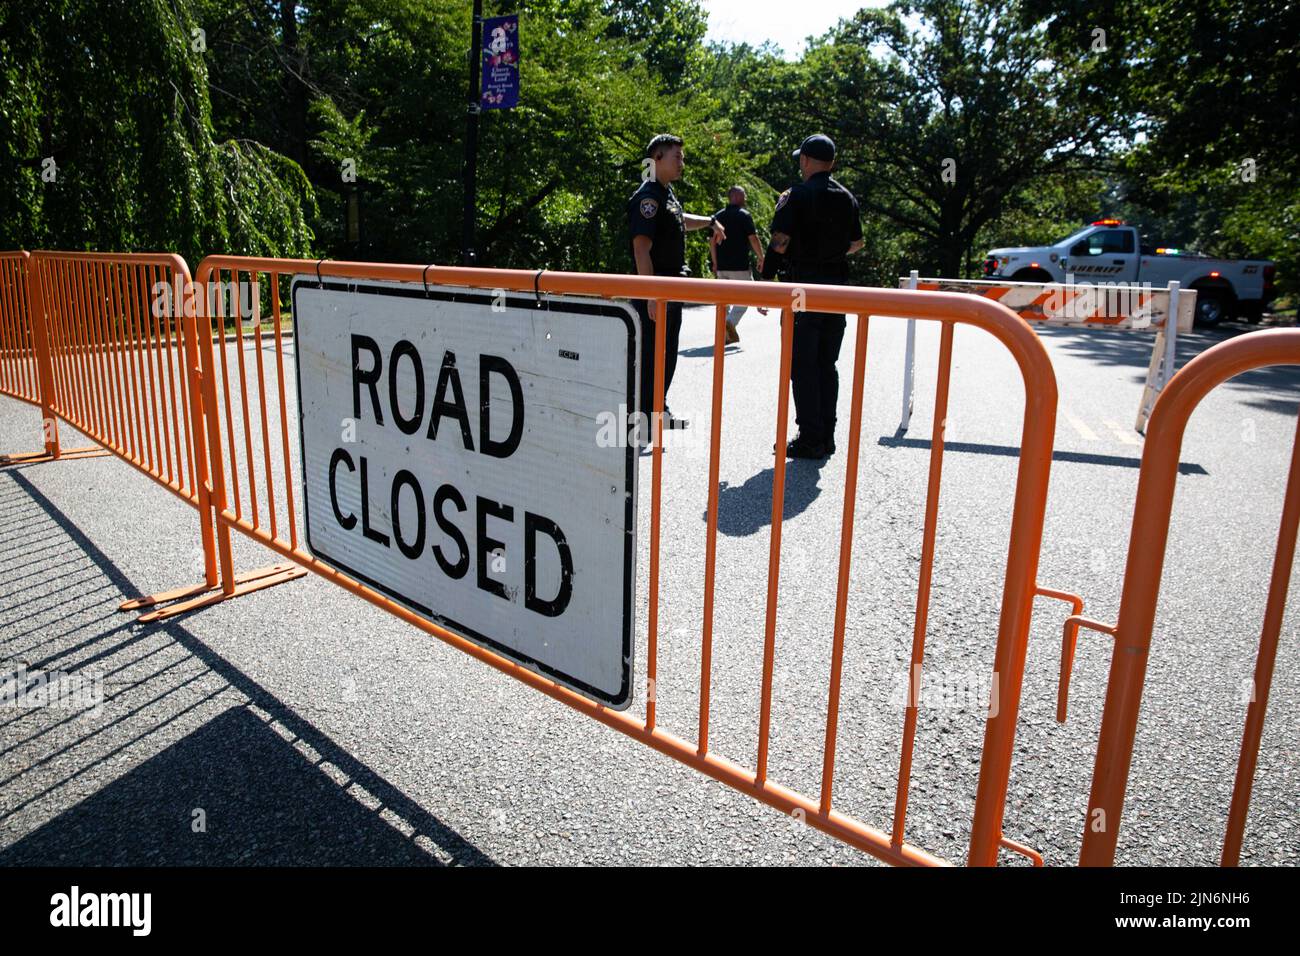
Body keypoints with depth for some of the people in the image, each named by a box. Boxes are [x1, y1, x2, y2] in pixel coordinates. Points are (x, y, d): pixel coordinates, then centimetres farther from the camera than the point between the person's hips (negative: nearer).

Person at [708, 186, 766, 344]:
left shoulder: (718, 216, 10)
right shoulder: (744, 215, -7)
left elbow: (712, 241, 10)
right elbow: (753, 239, -11)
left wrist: (715, 263, 17)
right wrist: (761, 258, 0)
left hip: (721, 266, 6)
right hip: (739, 266, -6)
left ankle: (728, 334, 12)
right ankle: (730, 323, -17)